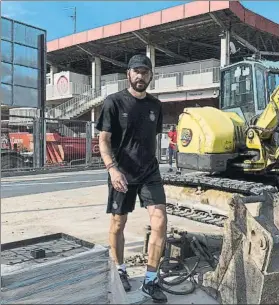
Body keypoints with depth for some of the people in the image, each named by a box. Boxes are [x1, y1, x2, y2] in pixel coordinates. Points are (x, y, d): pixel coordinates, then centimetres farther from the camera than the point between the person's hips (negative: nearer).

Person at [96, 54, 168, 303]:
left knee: (160, 221, -8)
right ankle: (120, 271, 32)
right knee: (118, 224, 9)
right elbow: (104, 140, -10)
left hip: (150, 172, 3)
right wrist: (112, 168, -25)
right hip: (122, 174, -3)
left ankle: (151, 281, 5)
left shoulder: (155, 105, 8)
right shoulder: (114, 102, -6)